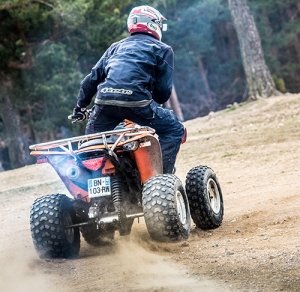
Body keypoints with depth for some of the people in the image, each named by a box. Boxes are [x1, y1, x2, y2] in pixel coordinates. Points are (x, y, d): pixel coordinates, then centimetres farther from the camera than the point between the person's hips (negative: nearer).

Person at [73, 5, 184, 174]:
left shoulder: (117, 47, 30)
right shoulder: (163, 50, 16)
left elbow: (93, 77, 26)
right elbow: (164, 89, 9)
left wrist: (81, 105, 35)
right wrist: (154, 104, 29)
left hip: (105, 99, 5)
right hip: (136, 99, -5)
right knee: (174, 129, 10)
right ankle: (162, 174, -1)